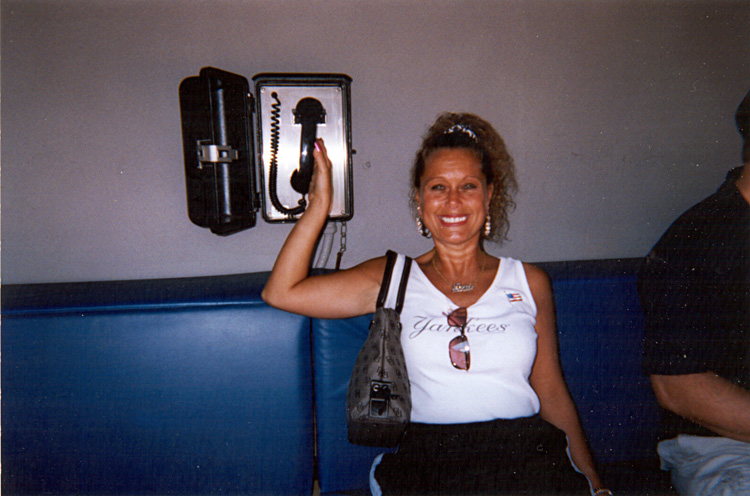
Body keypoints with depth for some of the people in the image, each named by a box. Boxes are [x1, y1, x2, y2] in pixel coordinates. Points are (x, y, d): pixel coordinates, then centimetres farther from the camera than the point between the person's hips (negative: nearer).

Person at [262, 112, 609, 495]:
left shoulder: (530, 283, 12)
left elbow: (552, 392, 15)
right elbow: (281, 292, 1)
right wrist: (319, 205, 0)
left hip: (527, 457, 3)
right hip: (423, 459, -2)